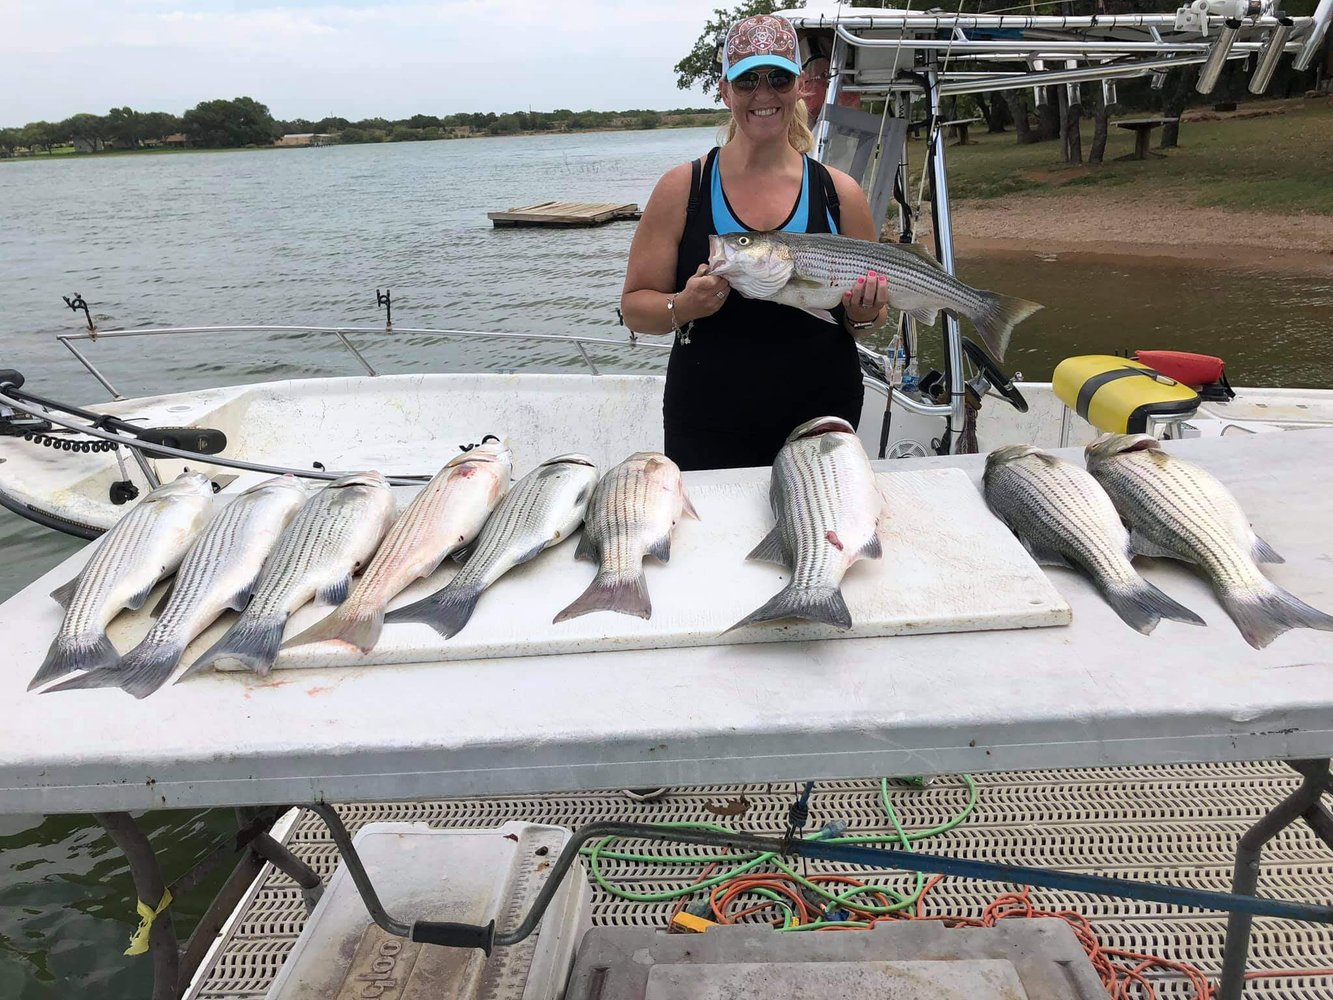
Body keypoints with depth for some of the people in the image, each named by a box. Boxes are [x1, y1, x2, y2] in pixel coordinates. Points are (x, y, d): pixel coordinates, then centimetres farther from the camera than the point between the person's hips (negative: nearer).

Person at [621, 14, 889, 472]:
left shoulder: (839, 192, 2)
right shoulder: (682, 188, -1)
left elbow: (872, 318, 10)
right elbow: (635, 306, -1)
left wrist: (863, 316, -12)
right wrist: (682, 307, -20)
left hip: (821, 421, 2)